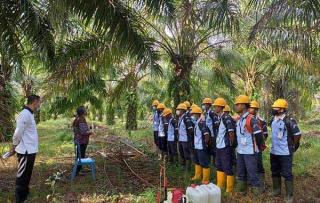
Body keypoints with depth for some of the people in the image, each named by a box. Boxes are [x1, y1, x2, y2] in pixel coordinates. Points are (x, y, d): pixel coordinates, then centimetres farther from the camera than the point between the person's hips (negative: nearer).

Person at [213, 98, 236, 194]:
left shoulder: (226, 118, -17)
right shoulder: (218, 118, 10)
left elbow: (231, 133, -18)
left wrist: (231, 144, -8)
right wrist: (216, 142, 15)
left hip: (225, 147, -9)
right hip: (218, 147, 9)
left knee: (228, 168, 0)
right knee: (219, 166, 19)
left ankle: (229, 189, 10)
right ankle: (220, 185, 33)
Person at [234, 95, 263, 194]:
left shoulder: (251, 119, -17)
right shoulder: (238, 120, 9)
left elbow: (258, 134, -19)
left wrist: (259, 146, -6)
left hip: (249, 152, -9)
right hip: (240, 151, 9)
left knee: (252, 174, -3)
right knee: (240, 173, 18)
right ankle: (242, 192, 33)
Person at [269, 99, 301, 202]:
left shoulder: (289, 121, -18)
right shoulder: (272, 120, 5)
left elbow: (297, 135, -12)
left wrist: (293, 147, -1)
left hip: (285, 153, -7)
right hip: (273, 152, 8)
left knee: (287, 174, 1)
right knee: (275, 172, 18)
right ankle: (276, 190, 34)